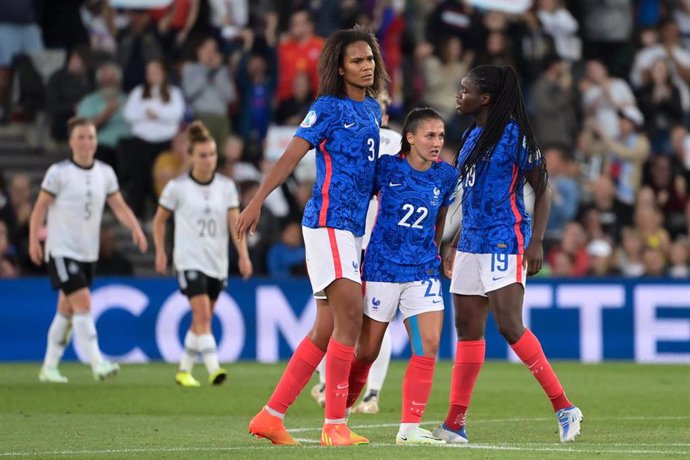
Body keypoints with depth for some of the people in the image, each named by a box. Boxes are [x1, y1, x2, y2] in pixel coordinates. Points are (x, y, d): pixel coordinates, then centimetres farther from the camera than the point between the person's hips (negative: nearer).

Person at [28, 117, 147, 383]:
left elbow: (119, 206, 6)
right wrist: (34, 241, -12)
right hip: (62, 251, -6)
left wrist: (136, 230, -10)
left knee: (67, 311, 11)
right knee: (83, 303, -17)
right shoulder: (59, 172, -8)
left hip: (88, 254, 6)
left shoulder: (105, 173, 6)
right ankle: (97, 363, -20)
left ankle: (50, 367, 20)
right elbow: (41, 207, -5)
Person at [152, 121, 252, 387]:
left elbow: (235, 222, -2)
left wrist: (243, 256, -12)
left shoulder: (226, 186, 4)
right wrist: (160, 253, 1)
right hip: (189, 261, -4)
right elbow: (159, 220, 7)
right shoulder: (177, 187, -4)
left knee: (202, 320, 10)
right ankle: (213, 368, -27)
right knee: (202, 315, -19)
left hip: (217, 263, 4)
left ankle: (184, 370, 23)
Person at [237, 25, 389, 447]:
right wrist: (257, 201, -20)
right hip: (328, 220, -8)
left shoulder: (373, 108, 15)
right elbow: (292, 155, -12)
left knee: (326, 330, 7)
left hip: (354, 229, 8)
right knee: (350, 317, -15)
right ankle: (335, 425, -12)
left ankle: (271, 417, 12)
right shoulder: (328, 107, -6)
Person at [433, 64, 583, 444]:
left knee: (509, 326, -16)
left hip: (505, 242, -8)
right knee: (467, 329, 6)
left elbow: (542, 191, -8)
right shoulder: (471, 137, 15)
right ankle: (455, 424, 7)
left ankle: (563, 406, -9)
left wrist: (536, 242, -16)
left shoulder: (514, 134, -9)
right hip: (471, 243, 8)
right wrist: (455, 245, 24)